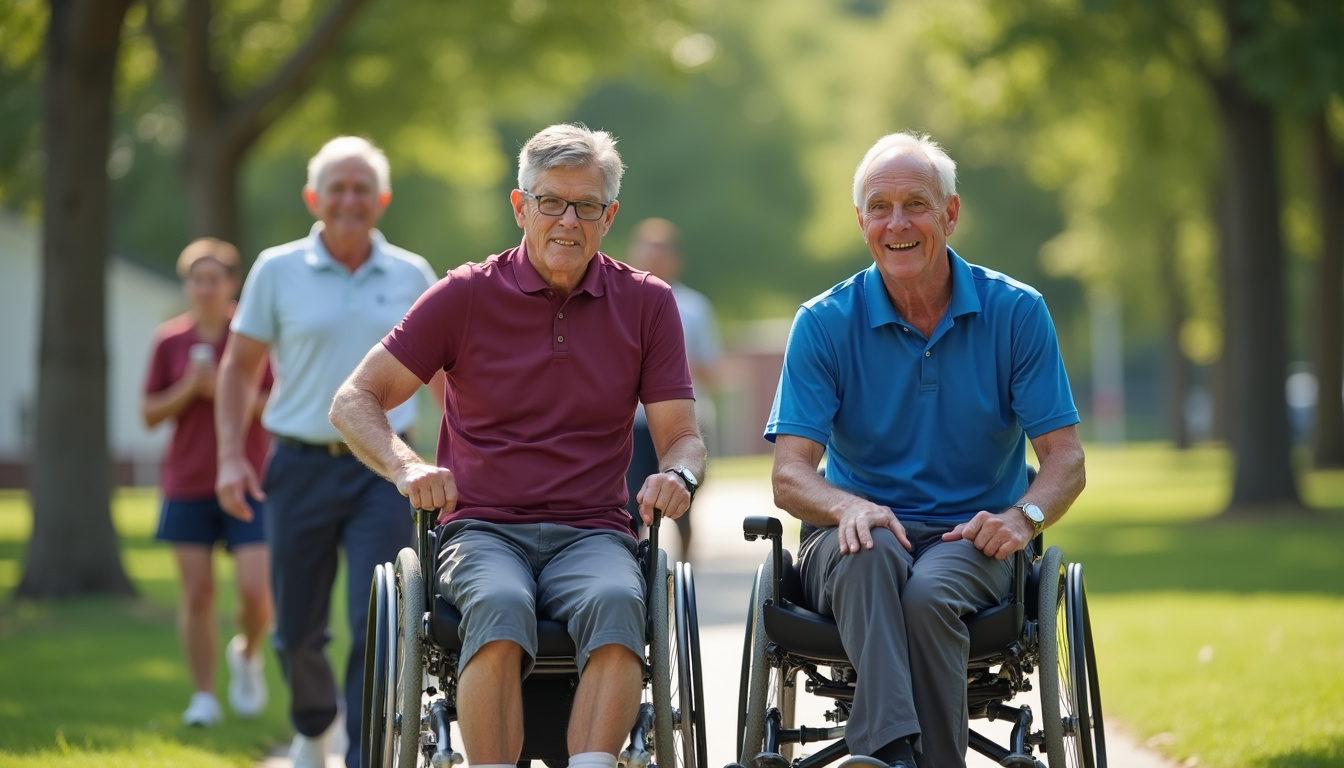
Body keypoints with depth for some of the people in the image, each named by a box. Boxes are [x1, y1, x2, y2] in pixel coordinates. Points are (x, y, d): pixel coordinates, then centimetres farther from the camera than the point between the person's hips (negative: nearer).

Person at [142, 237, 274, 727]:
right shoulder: (170, 341, 4)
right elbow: (150, 414, 6)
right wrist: (188, 388, -11)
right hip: (187, 485, 2)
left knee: (256, 591, -9)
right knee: (197, 594, 1)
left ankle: (247, 653, 23)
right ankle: (204, 697, 10)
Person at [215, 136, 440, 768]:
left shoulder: (412, 277, 4)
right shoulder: (277, 270, 1)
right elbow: (240, 366, 8)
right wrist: (230, 456, -2)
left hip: (382, 472, 0)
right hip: (301, 468, 0)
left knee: (379, 627, -12)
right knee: (297, 630, 9)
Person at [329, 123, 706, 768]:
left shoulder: (646, 303, 9)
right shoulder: (466, 295, 4)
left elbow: (682, 434, 10)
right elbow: (355, 402, 5)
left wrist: (678, 474, -15)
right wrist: (407, 468, -16)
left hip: (592, 533, 1)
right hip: (483, 530, -1)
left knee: (616, 602, -36)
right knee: (500, 606, -37)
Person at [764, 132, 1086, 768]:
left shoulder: (1016, 313, 2)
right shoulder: (824, 324, 2)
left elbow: (1064, 459, 1)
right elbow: (790, 473, -5)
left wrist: (1022, 516, -21)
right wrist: (847, 507, -27)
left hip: (970, 542, 0)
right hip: (859, 531, 0)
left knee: (930, 593, -34)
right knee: (870, 552, -35)